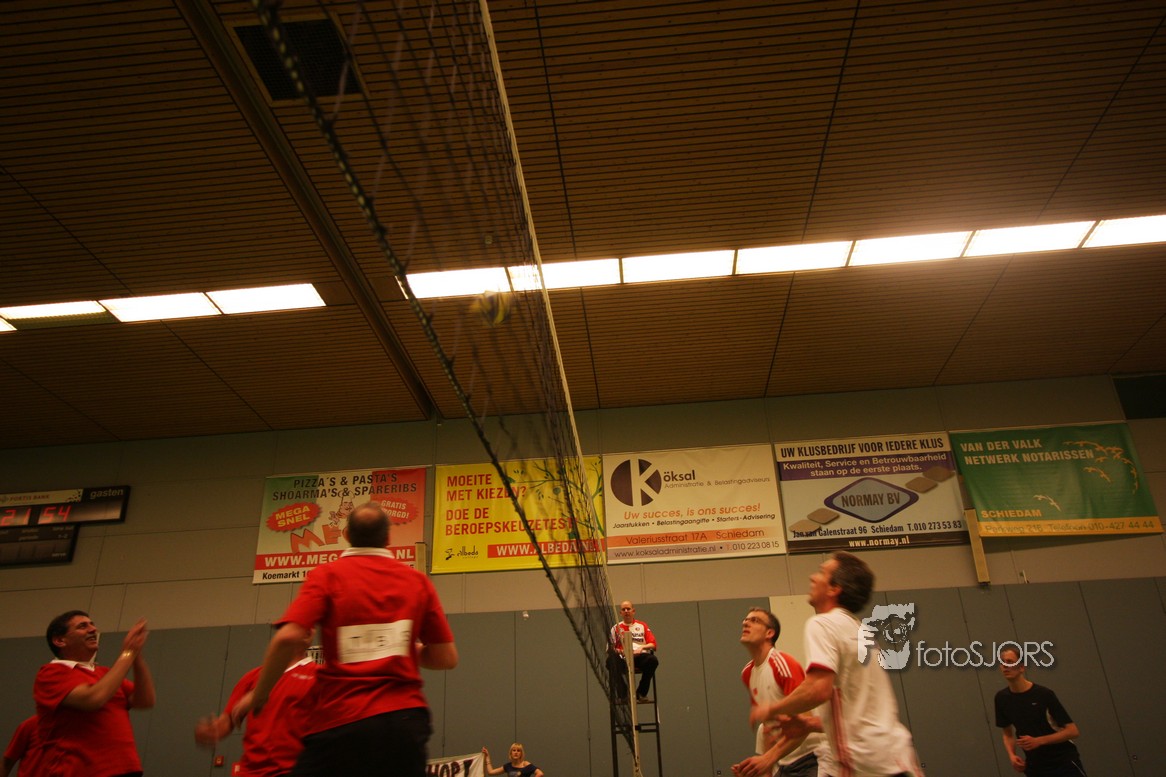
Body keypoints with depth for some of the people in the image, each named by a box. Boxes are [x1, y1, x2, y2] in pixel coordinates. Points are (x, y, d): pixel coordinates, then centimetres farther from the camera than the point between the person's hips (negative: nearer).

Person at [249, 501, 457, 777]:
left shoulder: (327, 574, 0)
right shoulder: (417, 581, 6)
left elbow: (287, 638, -14)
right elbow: (447, 657, 6)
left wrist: (259, 694, 2)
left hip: (340, 722, -2)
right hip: (405, 719, 2)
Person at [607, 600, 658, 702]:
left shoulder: (642, 626, 23)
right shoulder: (616, 628, 20)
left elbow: (653, 644, 12)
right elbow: (610, 648, 10)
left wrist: (642, 647, -8)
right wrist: (616, 651, -14)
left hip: (640, 655, 1)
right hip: (623, 658, -1)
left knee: (653, 659, -34)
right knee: (611, 660, -36)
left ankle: (641, 693, -18)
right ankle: (622, 695, -32)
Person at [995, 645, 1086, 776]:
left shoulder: (1043, 694, -15)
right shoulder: (1002, 698, -2)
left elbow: (1073, 731, -13)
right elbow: (1008, 734, 12)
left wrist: (1038, 741, -23)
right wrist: (1012, 755, -7)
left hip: (1064, 763, -4)